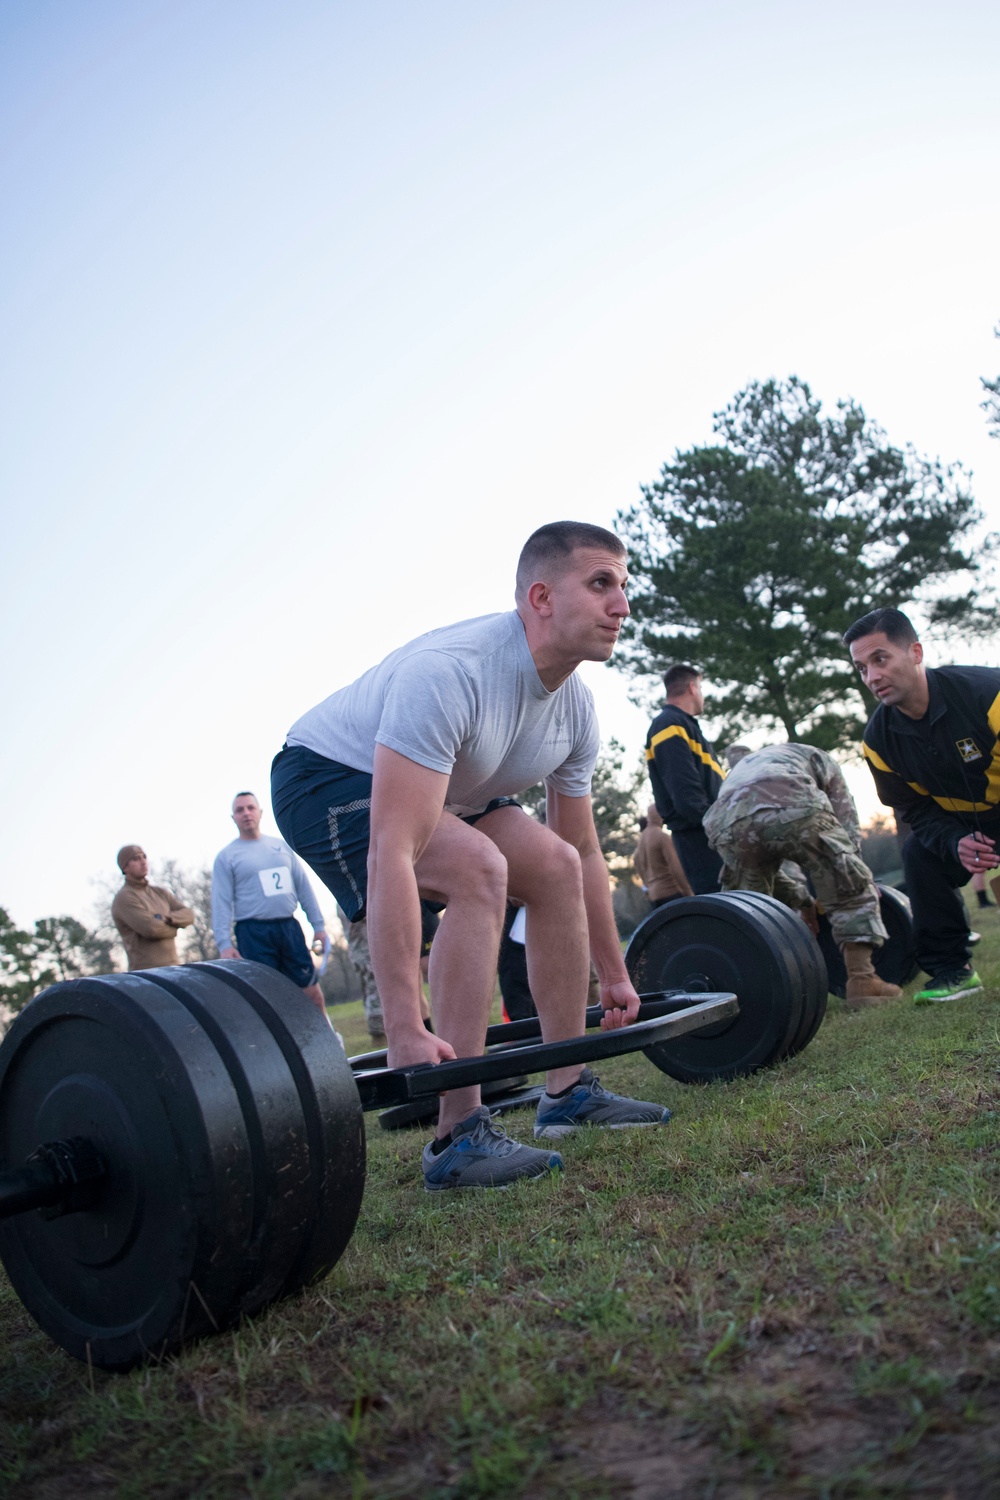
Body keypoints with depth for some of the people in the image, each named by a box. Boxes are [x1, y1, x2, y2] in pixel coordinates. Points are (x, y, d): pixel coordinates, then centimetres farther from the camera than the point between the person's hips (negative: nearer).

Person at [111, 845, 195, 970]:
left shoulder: (161, 892, 18)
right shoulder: (124, 898, -6)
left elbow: (188, 915, 7)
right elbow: (150, 927, -19)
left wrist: (167, 918, -13)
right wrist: (174, 927, 1)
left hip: (174, 968, 7)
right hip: (147, 971, -7)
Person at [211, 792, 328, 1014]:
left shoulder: (281, 845, 13)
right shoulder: (226, 856, 2)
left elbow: (304, 887, 13)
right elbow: (221, 902, -5)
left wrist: (318, 925, 8)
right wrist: (224, 943, -15)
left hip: (289, 927, 4)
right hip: (253, 933, -3)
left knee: (312, 991, 5)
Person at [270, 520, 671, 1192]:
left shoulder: (575, 707, -9)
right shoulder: (449, 672, -36)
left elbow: (583, 851, 4)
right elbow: (391, 854, -43)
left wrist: (615, 978, 9)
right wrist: (406, 1032, -46)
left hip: (437, 787, 9)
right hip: (328, 778, -9)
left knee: (557, 868, -1)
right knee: (479, 869, -30)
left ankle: (570, 1091, 9)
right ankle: (460, 1139, -24)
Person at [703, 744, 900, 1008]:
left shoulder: (741, 769, 47)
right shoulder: (817, 758, 41)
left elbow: (762, 859, 44)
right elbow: (847, 826, 31)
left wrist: (801, 899, 47)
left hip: (728, 819, 3)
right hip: (792, 805, -3)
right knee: (851, 890, 18)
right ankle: (862, 981, 13)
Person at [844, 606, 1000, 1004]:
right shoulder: (880, 740, -15)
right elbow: (915, 808, -5)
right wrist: (955, 843, -24)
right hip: (964, 816, 6)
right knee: (920, 854, -11)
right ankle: (950, 967, -1)